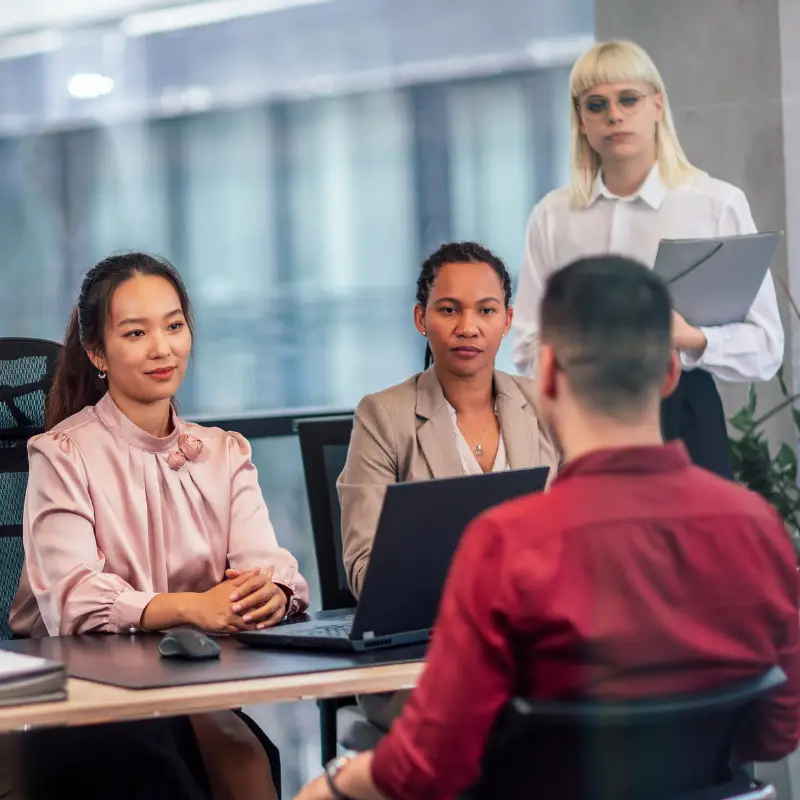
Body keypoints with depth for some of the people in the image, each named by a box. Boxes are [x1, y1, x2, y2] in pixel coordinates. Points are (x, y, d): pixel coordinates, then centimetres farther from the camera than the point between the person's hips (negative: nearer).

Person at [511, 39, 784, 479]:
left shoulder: (719, 204, -3)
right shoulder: (552, 216, 6)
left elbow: (765, 345, -3)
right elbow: (530, 347, 6)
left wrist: (692, 340, -20)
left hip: (682, 417, -2)